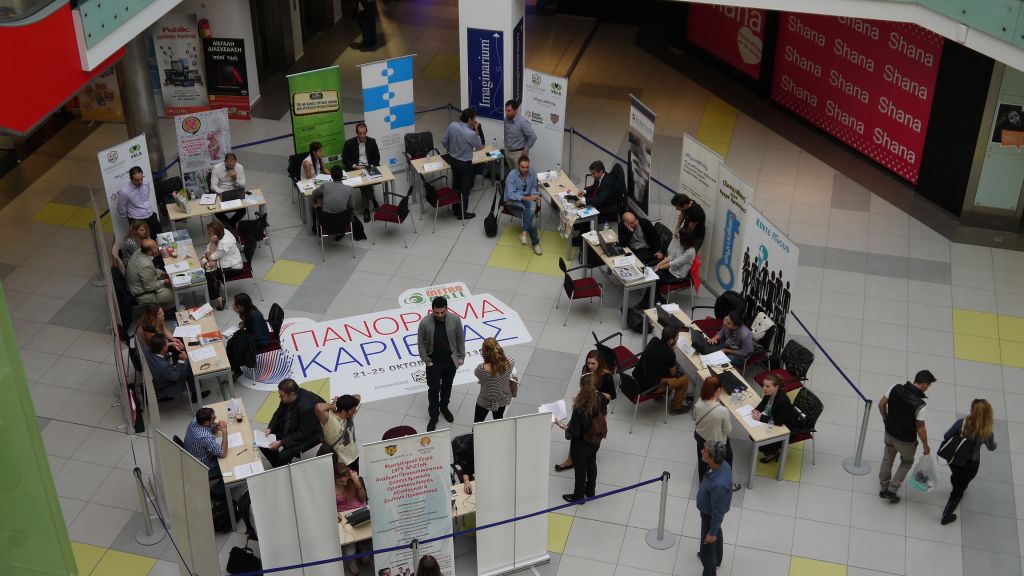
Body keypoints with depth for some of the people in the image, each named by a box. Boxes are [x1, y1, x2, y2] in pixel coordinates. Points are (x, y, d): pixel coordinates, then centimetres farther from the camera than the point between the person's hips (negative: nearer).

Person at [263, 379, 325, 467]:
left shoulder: (306, 407, -34)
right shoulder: (288, 397, -13)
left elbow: (303, 434, -25)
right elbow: (278, 413, 8)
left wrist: (281, 443, -26)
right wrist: (270, 428, -8)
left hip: (309, 434, -8)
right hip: (288, 429, 8)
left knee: (283, 454, -27)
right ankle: (277, 467, 17)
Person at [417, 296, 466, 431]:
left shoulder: (455, 320, -19)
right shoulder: (425, 323, -23)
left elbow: (460, 338, -3)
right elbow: (421, 342, -9)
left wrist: (462, 356, 2)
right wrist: (426, 360, -7)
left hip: (451, 360, 2)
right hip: (433, 362, -2)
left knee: (447, 386, 23)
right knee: (434, 389, 9)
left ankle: (444, 407, 48)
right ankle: (433, 417, 28)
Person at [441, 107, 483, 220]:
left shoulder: (452, 125, -12)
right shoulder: (471, 133, -28)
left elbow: (444, 142, 0)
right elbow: (479, 145, -8)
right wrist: (476, 130, -8)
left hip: (453, 160, 6)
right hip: (465, 164, -6)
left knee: (455, 185, 22)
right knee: (465, 189, 11)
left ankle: (455, 209, 37)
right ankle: (462, 213, 22)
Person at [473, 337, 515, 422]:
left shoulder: (482, 369, -39)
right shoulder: (509, 363, -29)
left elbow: (476, 373, -14)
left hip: (485, 402, -3)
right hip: (503, 399, 3)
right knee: (499, 419, 33)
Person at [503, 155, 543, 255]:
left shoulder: (532, 172, -4)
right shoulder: (512, 176, -19)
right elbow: (511, 195, -22)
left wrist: (535, 195, -13)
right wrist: (527, 198, -30)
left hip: (528, 199, 4)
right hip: (513, 201, -4)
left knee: (533, 205, -35)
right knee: (532, 215, -31)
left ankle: (524, 233, -34)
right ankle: (535, 242, -26)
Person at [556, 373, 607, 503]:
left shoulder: (579, 409, -37)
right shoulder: (600, 399, -20)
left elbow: (574, 432, -28)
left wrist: (563, 426, -11)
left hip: (581, 445, -6)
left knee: (580, 469, 18)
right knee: (591, 464, 28)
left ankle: (578, 496, 40)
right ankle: (590, 491, 50)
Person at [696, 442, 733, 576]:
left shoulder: (718, 484, -46)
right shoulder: (723, 464, -21)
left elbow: (718, 512, -30)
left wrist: (712, 532, -15)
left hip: (711, 515, -8)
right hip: (710, 509, 8)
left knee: (708, 544, 16)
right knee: (717, 535, 33)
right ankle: (716, 560, 59)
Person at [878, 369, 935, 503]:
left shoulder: (896, 388, -17)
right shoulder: (919, 405, -30)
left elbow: (881, 404, -5)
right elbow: (920, 429, -20)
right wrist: (926, 446, -4)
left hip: (889, 433, 5)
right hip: (906, 440, -4)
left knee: (887, 460, 26)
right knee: (907, 462, 24)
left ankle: (883, 489, 39)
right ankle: (892, 490, 22)